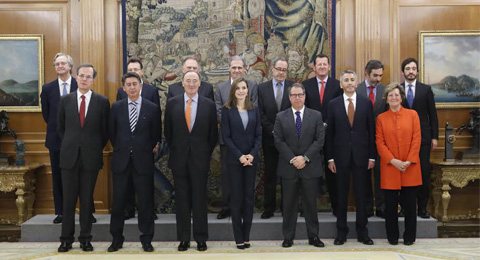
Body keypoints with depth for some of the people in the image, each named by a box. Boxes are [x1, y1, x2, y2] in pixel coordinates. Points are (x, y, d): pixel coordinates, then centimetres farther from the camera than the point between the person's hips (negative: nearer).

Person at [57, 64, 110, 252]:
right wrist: (70, 145, 9)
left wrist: (96, 149, 4)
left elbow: (105, 131, 6)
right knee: (68, 199, 5)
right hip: (69, 156, 1)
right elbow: (61, 128, 14)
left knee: (87, 199, 6)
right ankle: (66, 238, 15)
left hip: (91, 157, -1)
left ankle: (85, 238, 16)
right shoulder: (65, 100, 6)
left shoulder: (102, 101, 1)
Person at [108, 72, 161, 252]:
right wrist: (120, 149, 13)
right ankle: (117, 238, 21)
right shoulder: (116, 107, 4)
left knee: (145, 202, 4)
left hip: (143, 161, -1)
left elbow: (157, 134, 8)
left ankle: (146, 239, 16)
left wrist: (152, 149, 6)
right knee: (118, 201, 8)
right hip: (121, 160, 2)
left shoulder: (153, 108, -1)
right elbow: (112, 133, 12)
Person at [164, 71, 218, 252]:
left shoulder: (209, 105, 2)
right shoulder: (172, 103, 4)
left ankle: (201, 239, 16)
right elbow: (168, 131, 9)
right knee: (182, 200, 7)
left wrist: (207, 154, 4)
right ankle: (183, 238, 18)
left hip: (200, 159, -1)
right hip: (179, 159, 1)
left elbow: (213, 134, 6)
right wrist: (174, 150, 7)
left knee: (200, 200, 5)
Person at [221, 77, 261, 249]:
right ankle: (238, 237, 9)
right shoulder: (227, 110, -1)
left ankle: (246, 235, 14)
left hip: (251, 159, 3)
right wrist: (240, 156, -14)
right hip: (234, 159, -3)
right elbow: (226, 136, -6)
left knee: (249, 196, 5)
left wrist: (252, 154, -11)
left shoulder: (254, 110, 8)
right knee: (236, 197, 2)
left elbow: (258, 135, 4)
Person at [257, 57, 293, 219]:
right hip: (270, 138, 1)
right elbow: (261, 114, 0)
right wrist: (272, 130, -9)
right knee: (270, 174, 7)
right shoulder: (262, 88, 4)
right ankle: (269, 208, 15)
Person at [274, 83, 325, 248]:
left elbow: (320, 140, -3)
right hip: (288, 167, 0)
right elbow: (278, 141, -2)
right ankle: (288, 237, 17)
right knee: (289, 204, 7)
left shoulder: (316, 116, 4)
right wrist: (292, 159, -12)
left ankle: (313, 236, 19)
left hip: (310, 167, 0)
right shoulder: (281, 117, 5)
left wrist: (305, 158, -13)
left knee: (311, 203, 7)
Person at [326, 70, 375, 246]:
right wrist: (330, 158, -2)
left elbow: (371, 131, 4)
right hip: (341, 156, 0)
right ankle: (341, 232, 18)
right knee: (341, 196, 7)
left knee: (361, 195, 7)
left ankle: (362, 233, 19)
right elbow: (330, 133, 2)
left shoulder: (366, 103, 4)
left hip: (361, 156, 0)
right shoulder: (333, 104, 3)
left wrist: (372, 156, 0)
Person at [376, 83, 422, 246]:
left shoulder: (412, 114, 6)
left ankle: (409, 237, 19)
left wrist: (409, 161, -9)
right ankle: (392, 236, 18)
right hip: (389, 167, 0)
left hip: (410, 168, 0)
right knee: (390, 205, 5)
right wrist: (393, 161, -11)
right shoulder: (381, 118, 6)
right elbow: (379, 142, 0)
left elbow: (417, 139, 1)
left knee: (410, 204, 6)